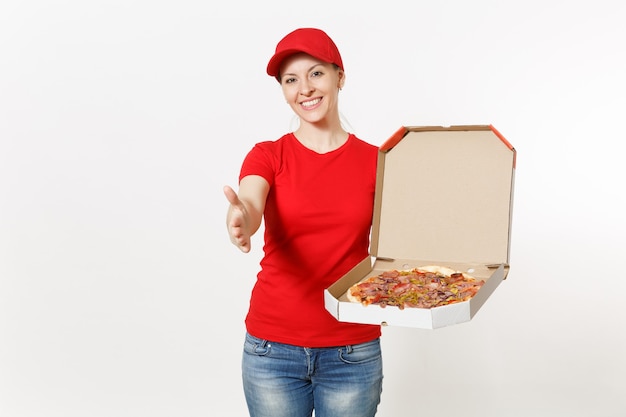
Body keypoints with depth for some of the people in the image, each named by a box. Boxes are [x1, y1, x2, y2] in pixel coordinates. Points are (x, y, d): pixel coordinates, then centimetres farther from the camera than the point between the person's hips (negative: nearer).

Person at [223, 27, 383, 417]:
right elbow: (248, 207, -22)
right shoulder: (267, 156, -1)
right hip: (273, 349, 0)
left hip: (353, 351, 1)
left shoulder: (375, 161, 2)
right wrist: (240, 221, -43)